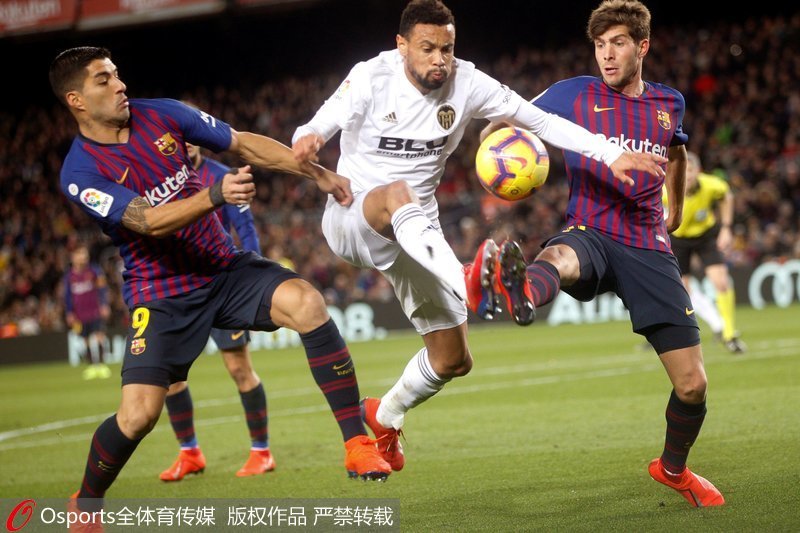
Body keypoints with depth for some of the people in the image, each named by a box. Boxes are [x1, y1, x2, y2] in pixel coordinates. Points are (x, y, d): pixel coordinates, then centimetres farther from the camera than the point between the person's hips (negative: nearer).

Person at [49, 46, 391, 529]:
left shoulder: (162, 114, 1)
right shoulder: (81, 173, -13)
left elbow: (245, 143, 6)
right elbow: (150, 222, -25)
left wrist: (316, 172, -2)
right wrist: (217, 194, -40)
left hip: (226, 269, 3)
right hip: (162, 296, -3)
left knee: (306, 302, -25)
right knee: (138, 415, -15)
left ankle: (358, 443, -20)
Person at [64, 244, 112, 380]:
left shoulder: (94, 271, 0)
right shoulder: (69, 276, 6)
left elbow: (102, 288, 1)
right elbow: (67, 296, 11)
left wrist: (104, 305, -7)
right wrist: (69, 313, 5)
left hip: (96, 312, -2)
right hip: (80, 316, 2)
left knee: (99, 336, -14)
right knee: (87, 342, 6)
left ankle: (102, 364, -7)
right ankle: (91, 367, 14)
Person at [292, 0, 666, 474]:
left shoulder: (466, 83, -7)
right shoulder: (371, 78, -13)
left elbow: (540, 120, -7)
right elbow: (317, 130, -19)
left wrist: (612, 154, -17)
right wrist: (305, 141, -45)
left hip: (414, 235, 5)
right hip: (349, 216, -4)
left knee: (453, 361, 4)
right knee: (399, 194, -42)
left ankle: (385, 417, 34)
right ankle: (471, 282, -67)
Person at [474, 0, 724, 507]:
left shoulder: (669, 102, 12)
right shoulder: (574, 94, 3)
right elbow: (501, 126, 3)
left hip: (650, 249, 3)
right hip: (592, 235, -3)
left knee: (693, 385, -1)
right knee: (559, 259, -44)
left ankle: (674, 467, 30)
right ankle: (517, 294, -82)